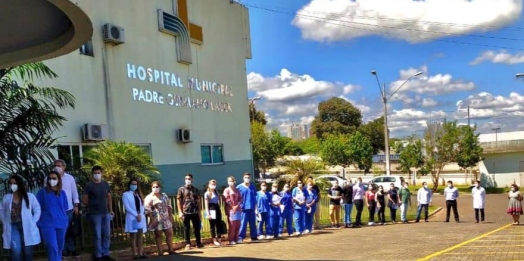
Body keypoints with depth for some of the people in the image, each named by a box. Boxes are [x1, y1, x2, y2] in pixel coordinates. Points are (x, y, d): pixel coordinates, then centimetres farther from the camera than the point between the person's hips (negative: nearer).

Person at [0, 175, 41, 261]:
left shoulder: (29, 196, 0)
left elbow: (37, 210, 5)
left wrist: (32, 222, -3)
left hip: (27, 228, -1)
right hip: (13, 227, 1)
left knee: (27, 252, 7)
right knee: (16, 252, -9)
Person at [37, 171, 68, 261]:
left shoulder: (62, 193, 9)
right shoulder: (42, 191, -1)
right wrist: (39, 223, -2)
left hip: (61, 224, 4)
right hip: (47, 224, -4)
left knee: (59, 248, 13)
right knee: (53, 248, -15)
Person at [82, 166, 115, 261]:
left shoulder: (106, 184, 9)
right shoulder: (89, 185, -4)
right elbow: (84, 200, -3)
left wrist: (110, 210, 9)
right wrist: (93, 206, 4)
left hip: (106, 213, 5)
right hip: (95, 214, -4)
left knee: (106, 235, 8)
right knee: (97, 236, -2)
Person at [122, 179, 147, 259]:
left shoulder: (138, 194, 17)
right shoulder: (125, 194, -2)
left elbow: (142, 205, 10)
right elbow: (127, 207, -10)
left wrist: (140, 215, -7)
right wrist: (136, 215, -15)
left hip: (141, 217, 6)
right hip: (132, 217, -6)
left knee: (140, 235, 4)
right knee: (133, 236, -4)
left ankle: (140, 253, 5)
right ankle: (135, 254, -3)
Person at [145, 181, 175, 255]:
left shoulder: (164, 196, 12)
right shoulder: (149, 198, -5)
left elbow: (169, 206, 13)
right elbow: (148, 209, -12)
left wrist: (171, 216, 7)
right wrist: (152, 219, -19)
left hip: (166, 219, 5)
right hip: (156, 219, -5)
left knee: (170, 233, 6)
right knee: (158, 235, 1)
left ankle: (170, 250, 17)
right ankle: (160, 252, 6)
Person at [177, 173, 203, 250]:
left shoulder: (195, 189, 11)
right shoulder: (181, 189, 2)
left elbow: (198, 201, 13)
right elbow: (178, 201, -1)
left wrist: (199, 212, 8)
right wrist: (180, 212, -9)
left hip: (195, 212, 2)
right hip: (186, 212, -2)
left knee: (197, 228, 5)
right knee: (186, 229, 4)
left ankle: (198, 243, 15)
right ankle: (188, 244, 11)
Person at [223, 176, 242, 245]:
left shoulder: (237, 190, 16)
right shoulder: (227, 190, 1)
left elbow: (240, 198, 10)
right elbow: (227, 199, -9)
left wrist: (237, 205, -7)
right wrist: (233, 207, -13)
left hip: (238, 209, 5)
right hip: (231, 210, -5)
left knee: (238, 225, 6)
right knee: (232, 225, -6)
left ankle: (236, 239, 15)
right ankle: (231, 240, 0)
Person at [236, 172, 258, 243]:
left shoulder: (252, 187, 8)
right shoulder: (239, 187, -2)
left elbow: (255, 198, 12)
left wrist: (256, 208, 9)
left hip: (252, 208, 4)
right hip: (244, 209, -4)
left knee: (253, 223, 10)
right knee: (243, 224, -7)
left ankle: (254, 237, 19)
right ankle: (240, 238, -5)